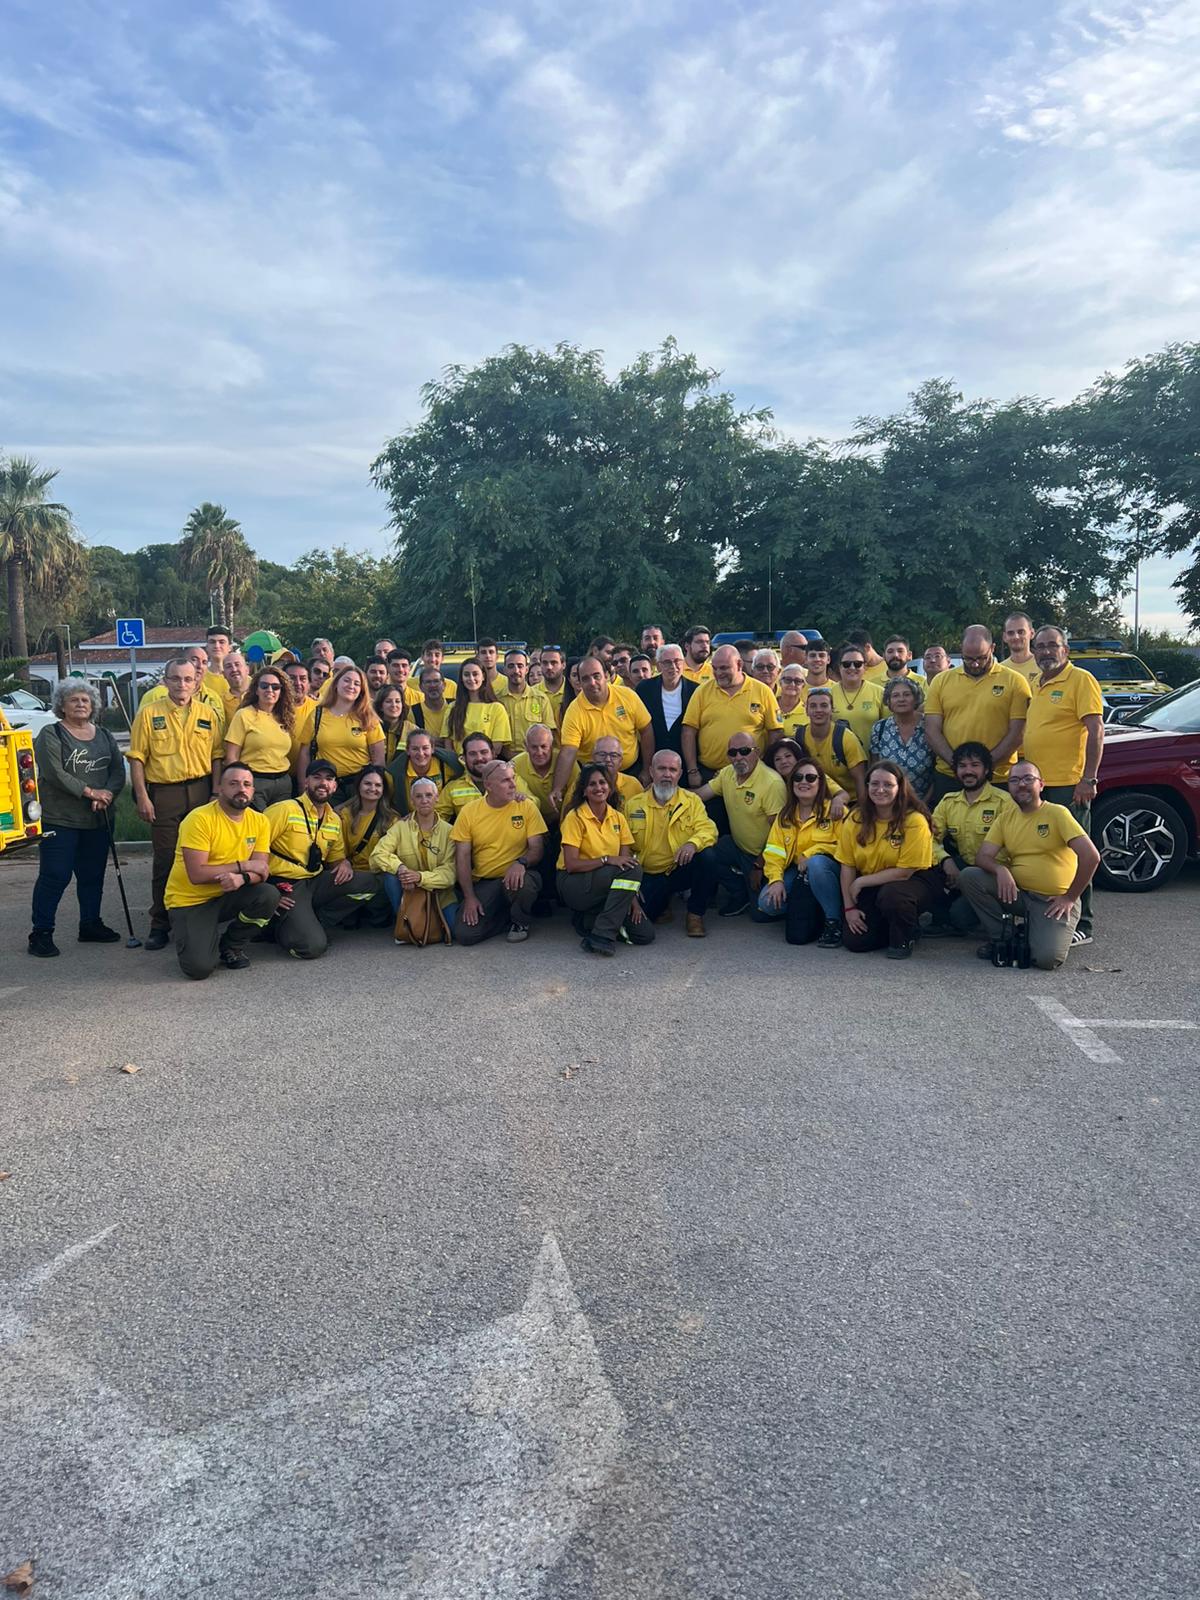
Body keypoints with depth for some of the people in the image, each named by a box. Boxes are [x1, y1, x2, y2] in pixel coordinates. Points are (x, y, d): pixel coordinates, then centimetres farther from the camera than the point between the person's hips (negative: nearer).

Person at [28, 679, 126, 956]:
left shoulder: (104, 736, 14)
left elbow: (119, 771, 6)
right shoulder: (51, 735, -3)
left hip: (98, 820, 5)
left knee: (93, 876, 11)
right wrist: (90, 792, -16)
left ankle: (91, 926, 24)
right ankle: (41, 934, 1)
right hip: (60, 820, -5)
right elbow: (53, 773, -14)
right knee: (54, 876, -5)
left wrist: (108, 794, -13)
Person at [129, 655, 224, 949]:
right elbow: (137, 758, -1)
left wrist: (216, 793, 0)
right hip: (163, 792, -2)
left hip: (200, 790, 2)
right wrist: (142, 797, -7)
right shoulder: (149, 713, 1)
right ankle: (160, 924, 11)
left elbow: (217, 757, 8)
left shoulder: (208, 714, 7)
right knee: (164, 861, 2)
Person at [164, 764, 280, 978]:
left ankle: (231, 947, 2)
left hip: (227, 896, 5)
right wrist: (243, 866, -20)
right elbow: (197, 874, -25)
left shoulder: (259, 821, -2)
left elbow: (261, 872, -7)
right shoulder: (200, 819, -18)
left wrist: (242, 878, -30)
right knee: (200, 967, -24)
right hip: (189, 901, -5)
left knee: (269, 895, -25)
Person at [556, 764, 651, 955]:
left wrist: (632, 899, -10)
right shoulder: (575, 817, -10)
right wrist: (606, 859, -25)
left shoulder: (617, 818, 7)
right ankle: (603, 936, -24)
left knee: (645, 935, -11)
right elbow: (571, 864, -16)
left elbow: (626, 859, 1)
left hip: (608, 885, 6)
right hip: (573, 884, -6)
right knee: (632, 870, -29)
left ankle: (589, 919, 7)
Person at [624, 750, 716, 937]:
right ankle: (662, 905, 14)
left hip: (682, 870, 0)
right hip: (648, 876, 0)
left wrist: (693, 843, -34)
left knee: (706, 856, -31)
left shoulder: (692, 800, 4)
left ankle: (695, 916, -10)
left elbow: (708, 829, -11)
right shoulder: (633, 805, 4)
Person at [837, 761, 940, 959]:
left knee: (890, 894, -38)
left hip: (916, 880, -4)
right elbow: (847, 866, -3)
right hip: (871, 887, 4)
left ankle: (904, 939, -7)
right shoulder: (855, 820, -6)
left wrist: (861, 882, -17)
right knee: (853, 939, -12)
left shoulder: (914, 821, -19)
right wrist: (849, 907, -9)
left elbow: (904, 872, -20)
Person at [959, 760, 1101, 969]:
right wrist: (1000, 870, -21)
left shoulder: (1057, 813, -8)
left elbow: (1091, 856, -15)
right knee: (969, 876, -18)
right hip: (1017, 893, 5)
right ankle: (999, 937, -2)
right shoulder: (1005, 819, 8)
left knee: (1046, 958, -27)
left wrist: (1070, 898, -12)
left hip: (1053, 900, -4)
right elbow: (982, 857, 2)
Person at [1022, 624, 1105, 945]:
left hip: (1069, 785, -7)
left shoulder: (1081, 680, -6)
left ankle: (1081, 926, 6)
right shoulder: (1035, 685, 16)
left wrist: (1088, 779, -18)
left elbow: (1095, 731, -12)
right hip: (1038, 785, 7)